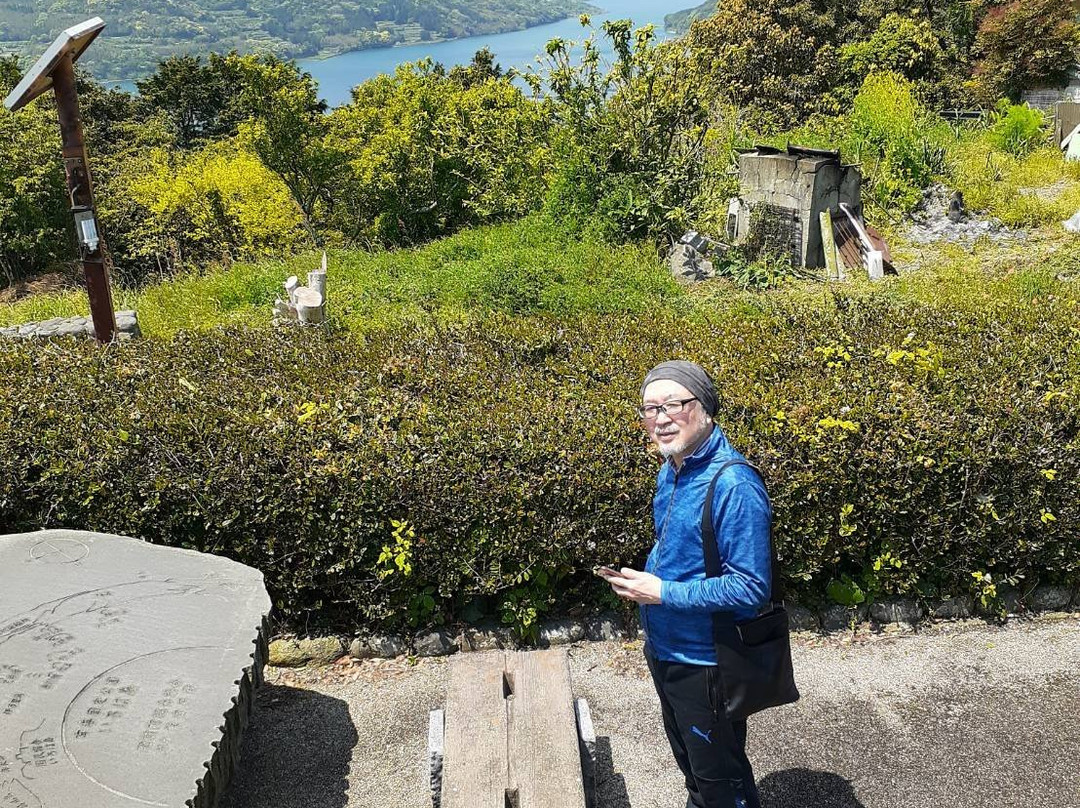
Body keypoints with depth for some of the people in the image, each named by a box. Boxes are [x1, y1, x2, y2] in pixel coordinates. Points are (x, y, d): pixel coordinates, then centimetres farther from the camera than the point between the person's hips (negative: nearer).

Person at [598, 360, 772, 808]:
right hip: (665, 649, 8)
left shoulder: (733, 485, -27)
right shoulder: (669, 472, 0)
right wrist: (644, 577, 0)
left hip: (705, 664, -8)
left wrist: (663, 593, -25)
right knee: (688, 758, 29)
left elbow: (750, 588, -27)